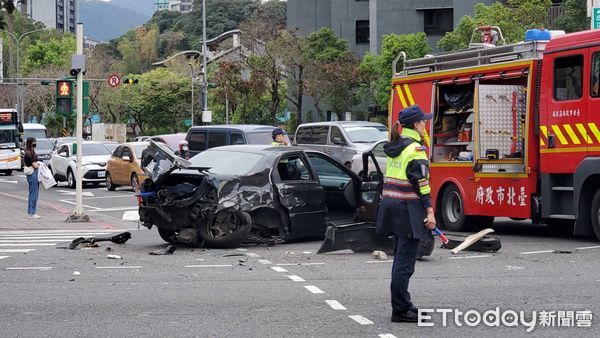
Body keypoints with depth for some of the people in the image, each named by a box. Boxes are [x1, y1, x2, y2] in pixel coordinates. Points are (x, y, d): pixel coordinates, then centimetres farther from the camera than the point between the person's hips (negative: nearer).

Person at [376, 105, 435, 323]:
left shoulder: (394, 148, 13)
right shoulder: (415, 149, -13)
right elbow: (421, 183, -17)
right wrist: (429, 211, -15)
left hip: (391, 205, 9)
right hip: (408, 209, -9)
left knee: (400, 258, 17)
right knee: (405, 261, -6)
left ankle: (402, 304, 25)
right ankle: (400, 310, -4)